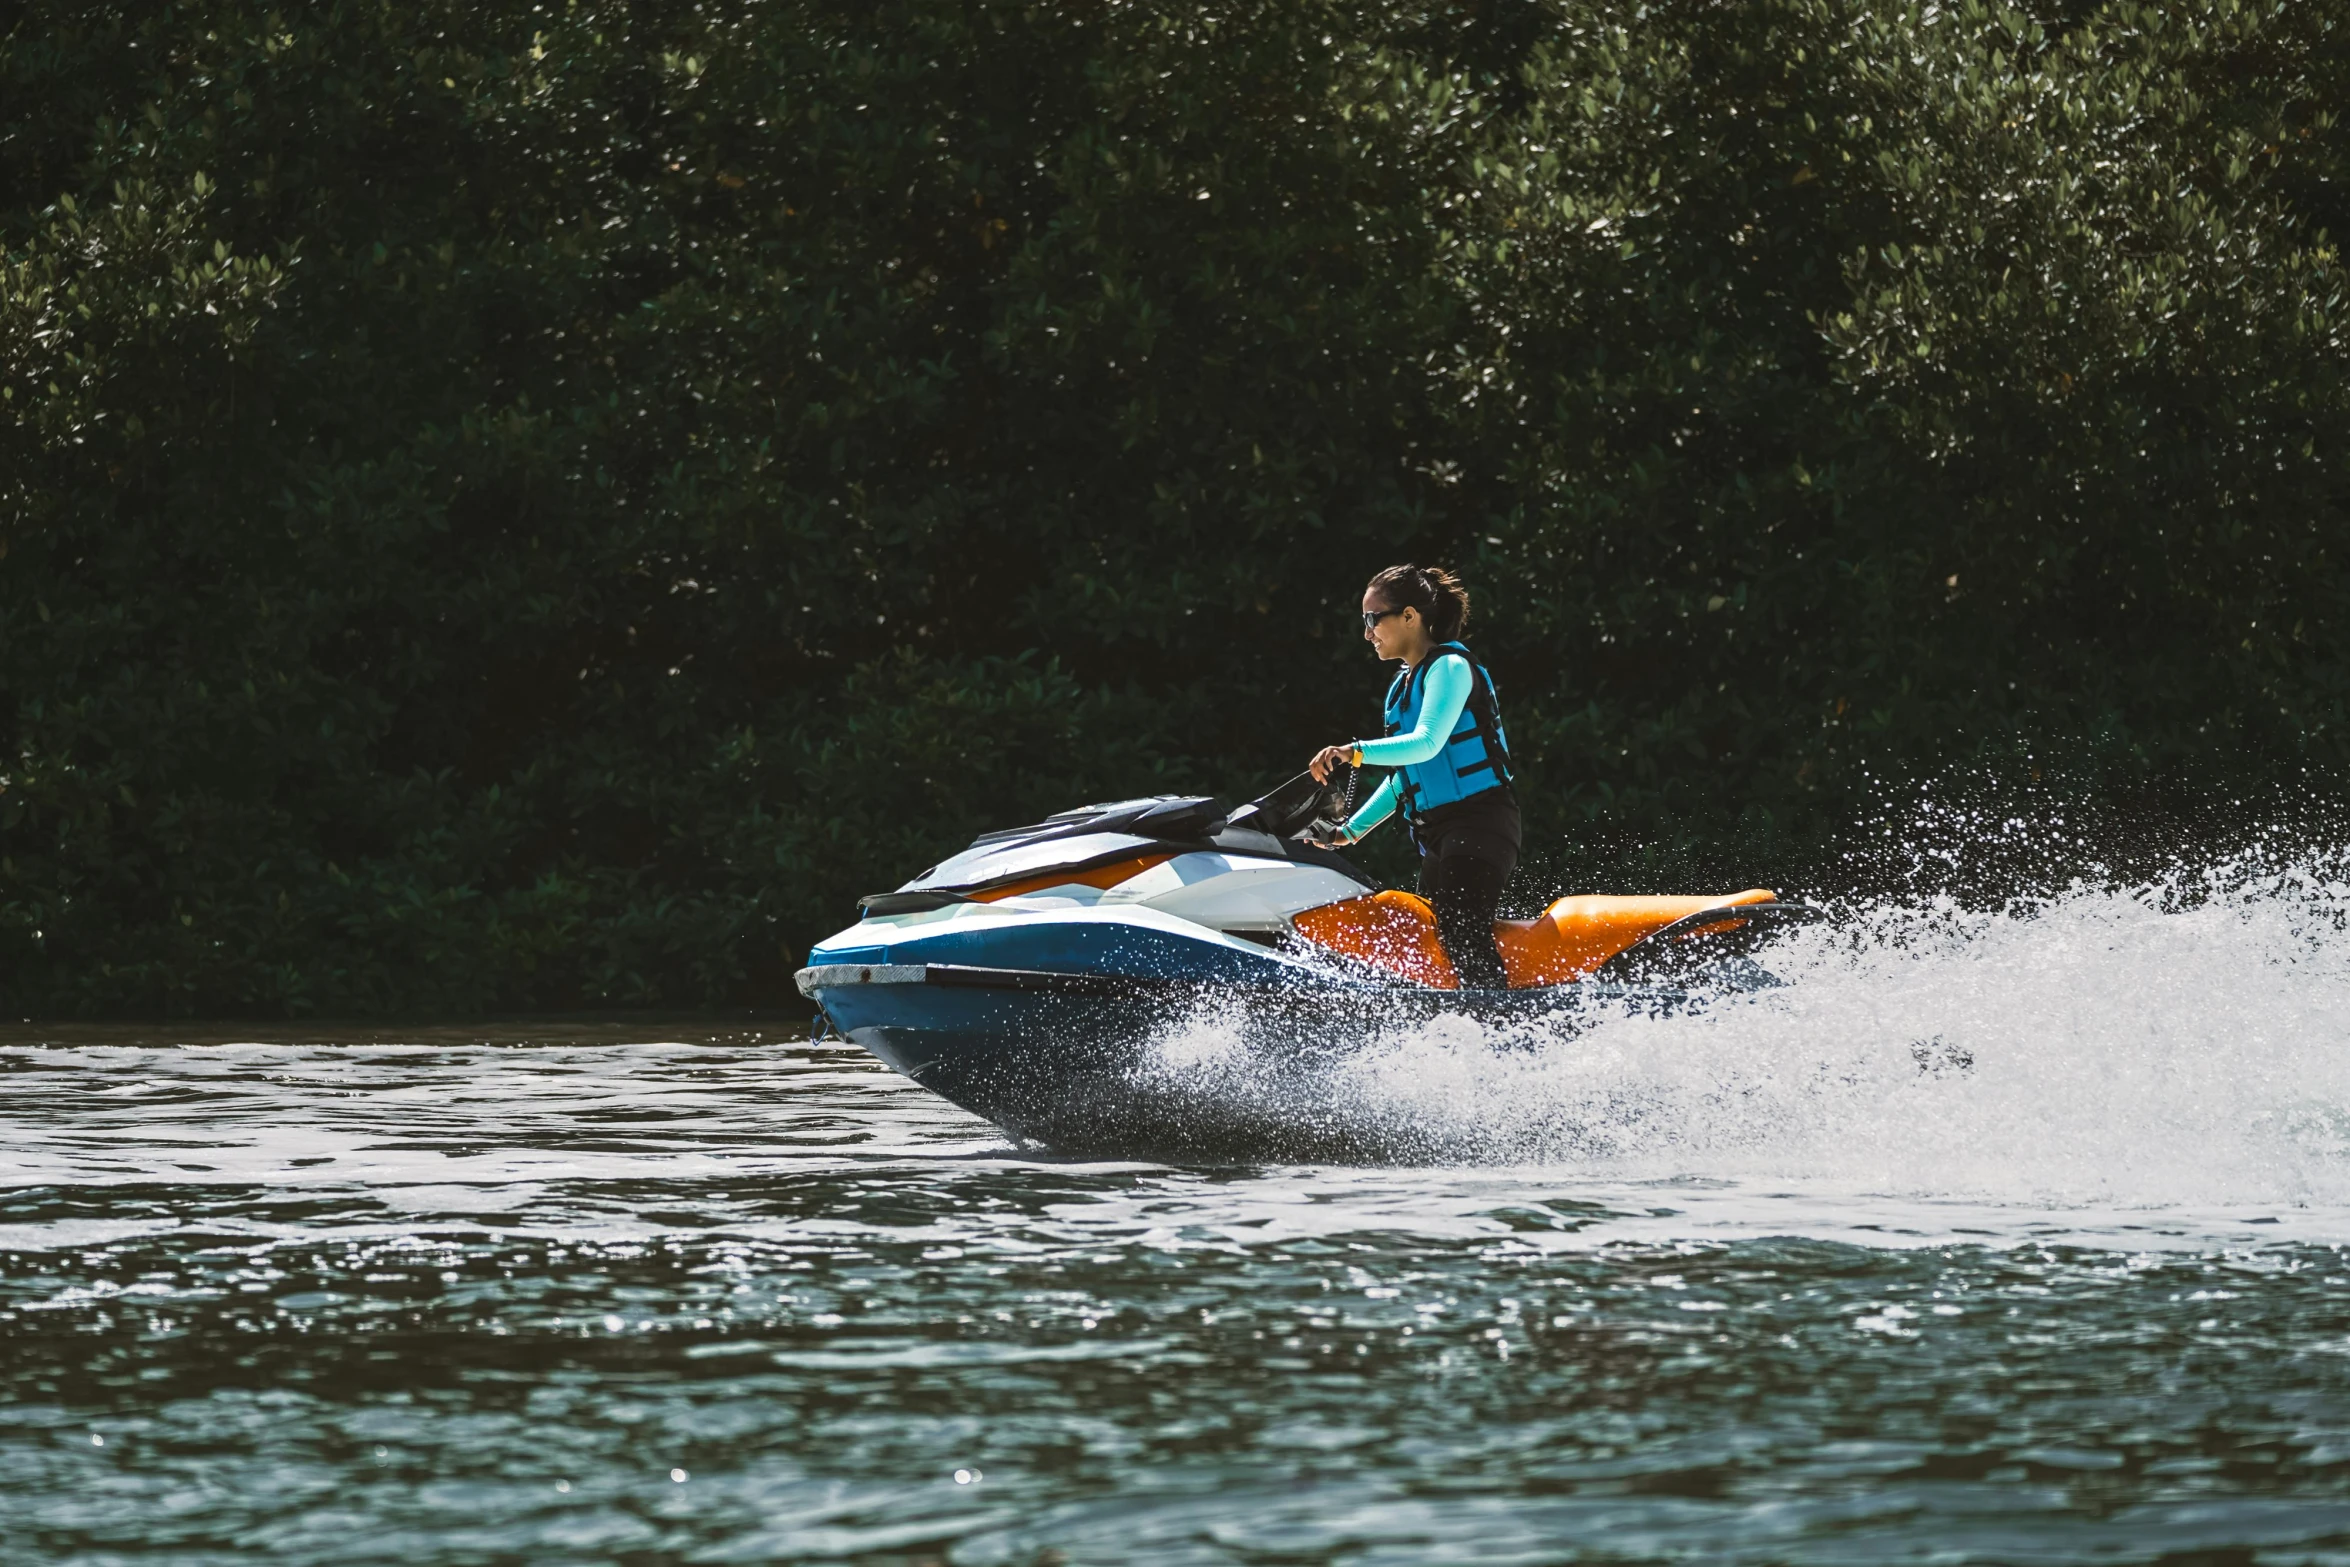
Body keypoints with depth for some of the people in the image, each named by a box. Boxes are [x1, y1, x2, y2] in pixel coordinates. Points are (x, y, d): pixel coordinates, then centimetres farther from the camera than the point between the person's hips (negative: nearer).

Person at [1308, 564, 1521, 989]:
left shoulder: (1450, 667, -7)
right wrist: (1352, 830, 24)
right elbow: (1403, 777, 27)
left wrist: (1356, 753, -34)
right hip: (1437, 837, 10)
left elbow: (1427, 743, -23)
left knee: (1462, 938, -25)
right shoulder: (1404, 683, 20)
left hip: (1480, 823, -10)